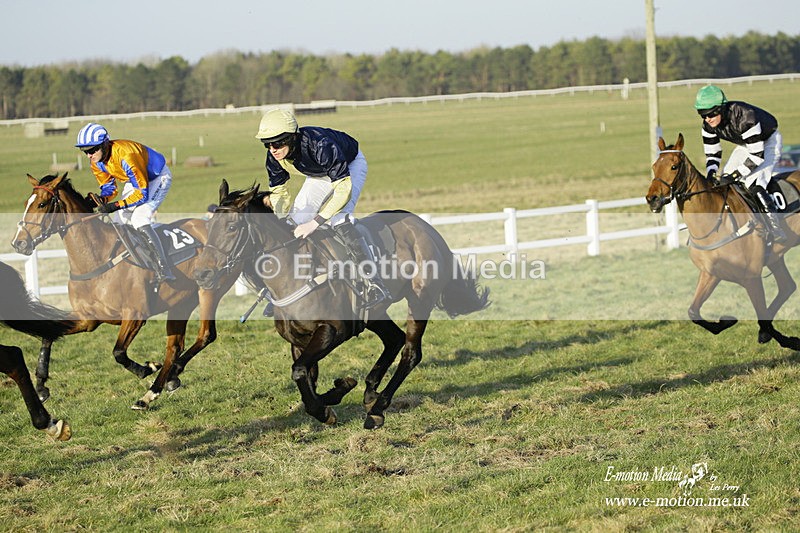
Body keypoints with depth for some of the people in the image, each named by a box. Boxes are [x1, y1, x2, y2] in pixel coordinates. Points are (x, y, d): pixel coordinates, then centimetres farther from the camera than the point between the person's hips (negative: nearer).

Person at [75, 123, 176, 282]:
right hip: (135, 182, 9)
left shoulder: (125, 156, -37)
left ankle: (165, 272, -27)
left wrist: (116, 205, -36)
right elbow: (109, 187, 1)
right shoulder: (97, 163, -11)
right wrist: (100, 199, -20)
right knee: (118, 222, 5)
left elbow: (142, 193, -33)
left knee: (139, 219, -25)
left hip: (158, 177, -9)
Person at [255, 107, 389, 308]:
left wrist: (315, 222, -45)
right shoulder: (275, 158, -23)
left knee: (339, 220, -27)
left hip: (350, 166, -7)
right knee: (295, 220, -2)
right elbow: (278, 193, -6)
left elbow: (344, 189, -42)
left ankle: (375, 285, -27)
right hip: (320, 174, 7)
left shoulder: (320, 144, -43)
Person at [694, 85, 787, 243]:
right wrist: (711, 175, -24)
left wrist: (734, 176, -37)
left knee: (754, 184, -26)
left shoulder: (744, 117, -39)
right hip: (747, 144, 8)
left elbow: (757, 155, -36)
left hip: (768, 142, -8)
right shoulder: (709, 124, -17)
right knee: (723, 183, 0)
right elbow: (712, 153, -4)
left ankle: (775, 227, -24)